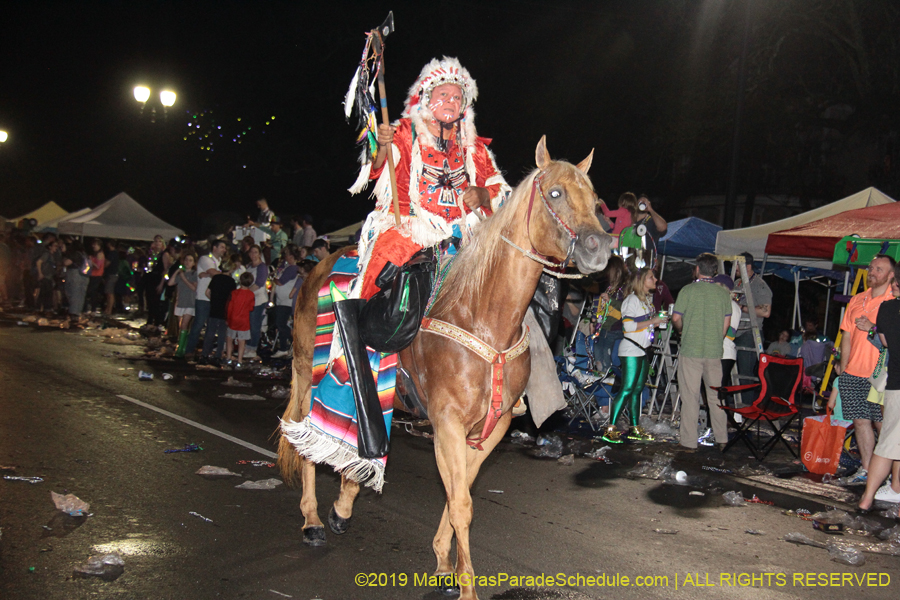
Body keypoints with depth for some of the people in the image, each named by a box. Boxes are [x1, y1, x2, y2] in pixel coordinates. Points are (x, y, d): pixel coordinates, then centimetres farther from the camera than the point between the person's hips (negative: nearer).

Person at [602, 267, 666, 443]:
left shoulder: (648, 299, 17)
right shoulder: (632, 299, -9)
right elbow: (628, 325, -18)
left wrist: (658, 321, 7)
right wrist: (652, 321, -15)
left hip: (644, 350, 8)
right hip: (631, 351, -8)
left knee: (638, 390, 9)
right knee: (627, 389, -10)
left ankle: (635, 429, 13)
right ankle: (610, 429, -8)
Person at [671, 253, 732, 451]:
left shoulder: (687, 290, -7)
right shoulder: (723, 293, 4)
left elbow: (676, 318, -5)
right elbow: (727, 323, 7)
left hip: (690, 351, -3)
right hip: (714, 352, 3)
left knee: (690, 397, 2)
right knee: (715, 395, 13)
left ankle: (689, 441, 5)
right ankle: (722, 438, 18)